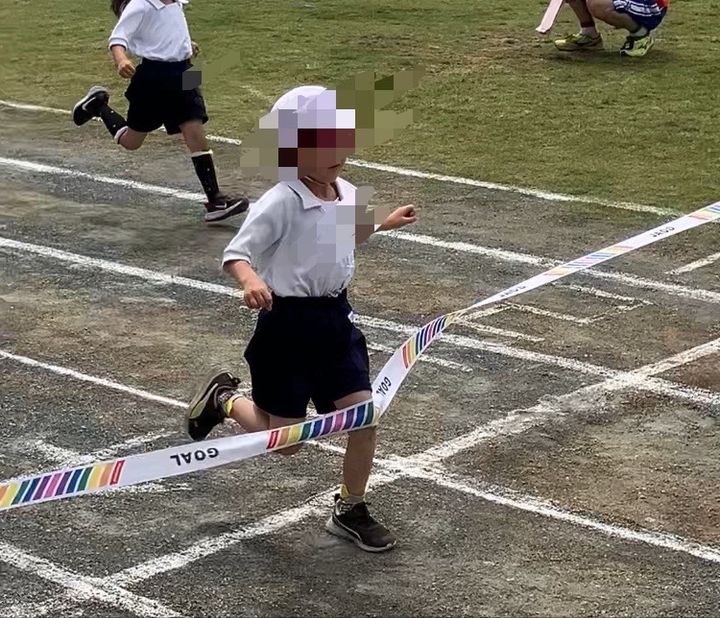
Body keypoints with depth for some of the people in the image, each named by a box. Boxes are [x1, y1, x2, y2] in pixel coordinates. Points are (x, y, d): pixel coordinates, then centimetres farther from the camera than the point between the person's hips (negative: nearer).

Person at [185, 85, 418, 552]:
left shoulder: (347, 195, 3)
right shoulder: (282, 202, -20)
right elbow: (236, 253, -21)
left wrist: (384, 223, 21)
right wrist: (250, 281, -41)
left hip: (335, 318, 6)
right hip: (288, 324, -6)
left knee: (365, 416, 0)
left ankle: (351, 511, 20)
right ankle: (226, 399, 33)